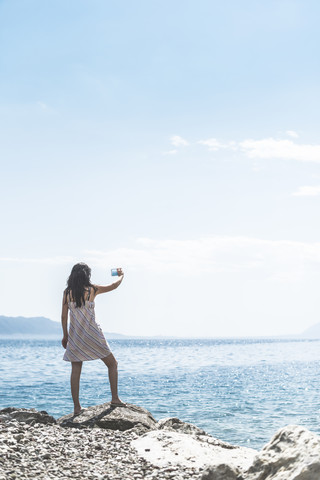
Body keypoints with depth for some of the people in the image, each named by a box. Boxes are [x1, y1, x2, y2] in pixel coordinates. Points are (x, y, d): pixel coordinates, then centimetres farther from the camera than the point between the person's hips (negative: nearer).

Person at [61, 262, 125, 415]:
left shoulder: (67, 292, 1)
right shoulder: (92, 289, -4)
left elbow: (64, 316, 3)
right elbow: (114, 285, 11)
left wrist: (65, 335, 14)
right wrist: (121, 275, 31)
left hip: (75, 335, 3)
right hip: (92, 334, -2)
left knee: (75, 371, 8)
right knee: (112, 364, 14)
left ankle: (77, 407, 7)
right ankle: (115, 398, 12)